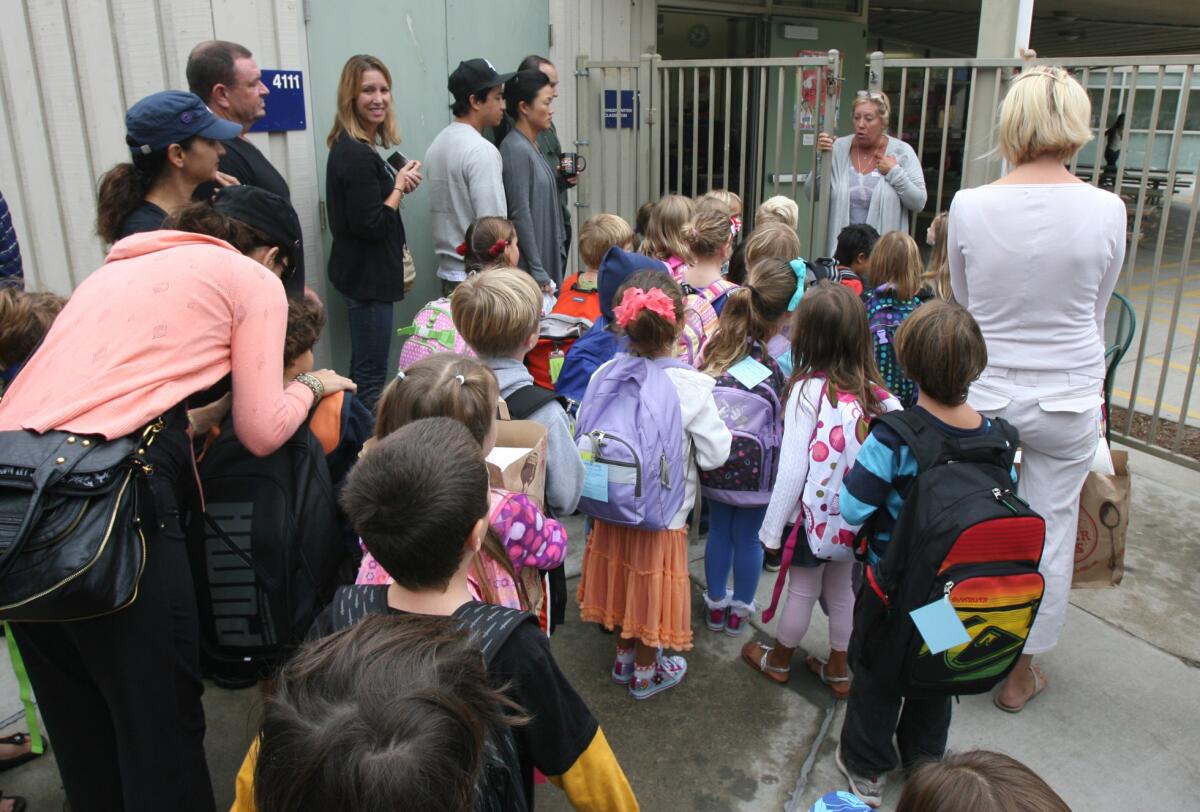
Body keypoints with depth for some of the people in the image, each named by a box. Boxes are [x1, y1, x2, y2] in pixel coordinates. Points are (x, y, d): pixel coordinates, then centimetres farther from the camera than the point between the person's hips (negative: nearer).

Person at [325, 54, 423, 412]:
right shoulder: (356, 154, -20)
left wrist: (399, 182, 3)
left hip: (362, 273, 11)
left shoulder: (353, 146, 11)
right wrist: (400, 185, -11)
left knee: (363, 369, 20)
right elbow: (371, 226, -23)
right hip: (367, 276, -11)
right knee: (371, 375, -2)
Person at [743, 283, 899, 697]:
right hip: (853, 514, 5)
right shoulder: (874, 391, -8)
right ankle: (838, 670, 36)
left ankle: (778, 660, 35)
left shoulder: (809, 390, -21)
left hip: (813, 510, -4)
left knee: (803, 590, 12)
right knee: (841, 589, 20)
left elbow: (793, 468, -19)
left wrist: (772, 527, -10)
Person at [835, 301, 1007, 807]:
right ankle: (924, 764, 46)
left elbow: (852, 509, -26)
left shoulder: (894, 437, -28)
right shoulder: (996, 438, -15)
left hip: (893, 581, -4)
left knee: (877, 673, 18)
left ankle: (866, 769, 35)